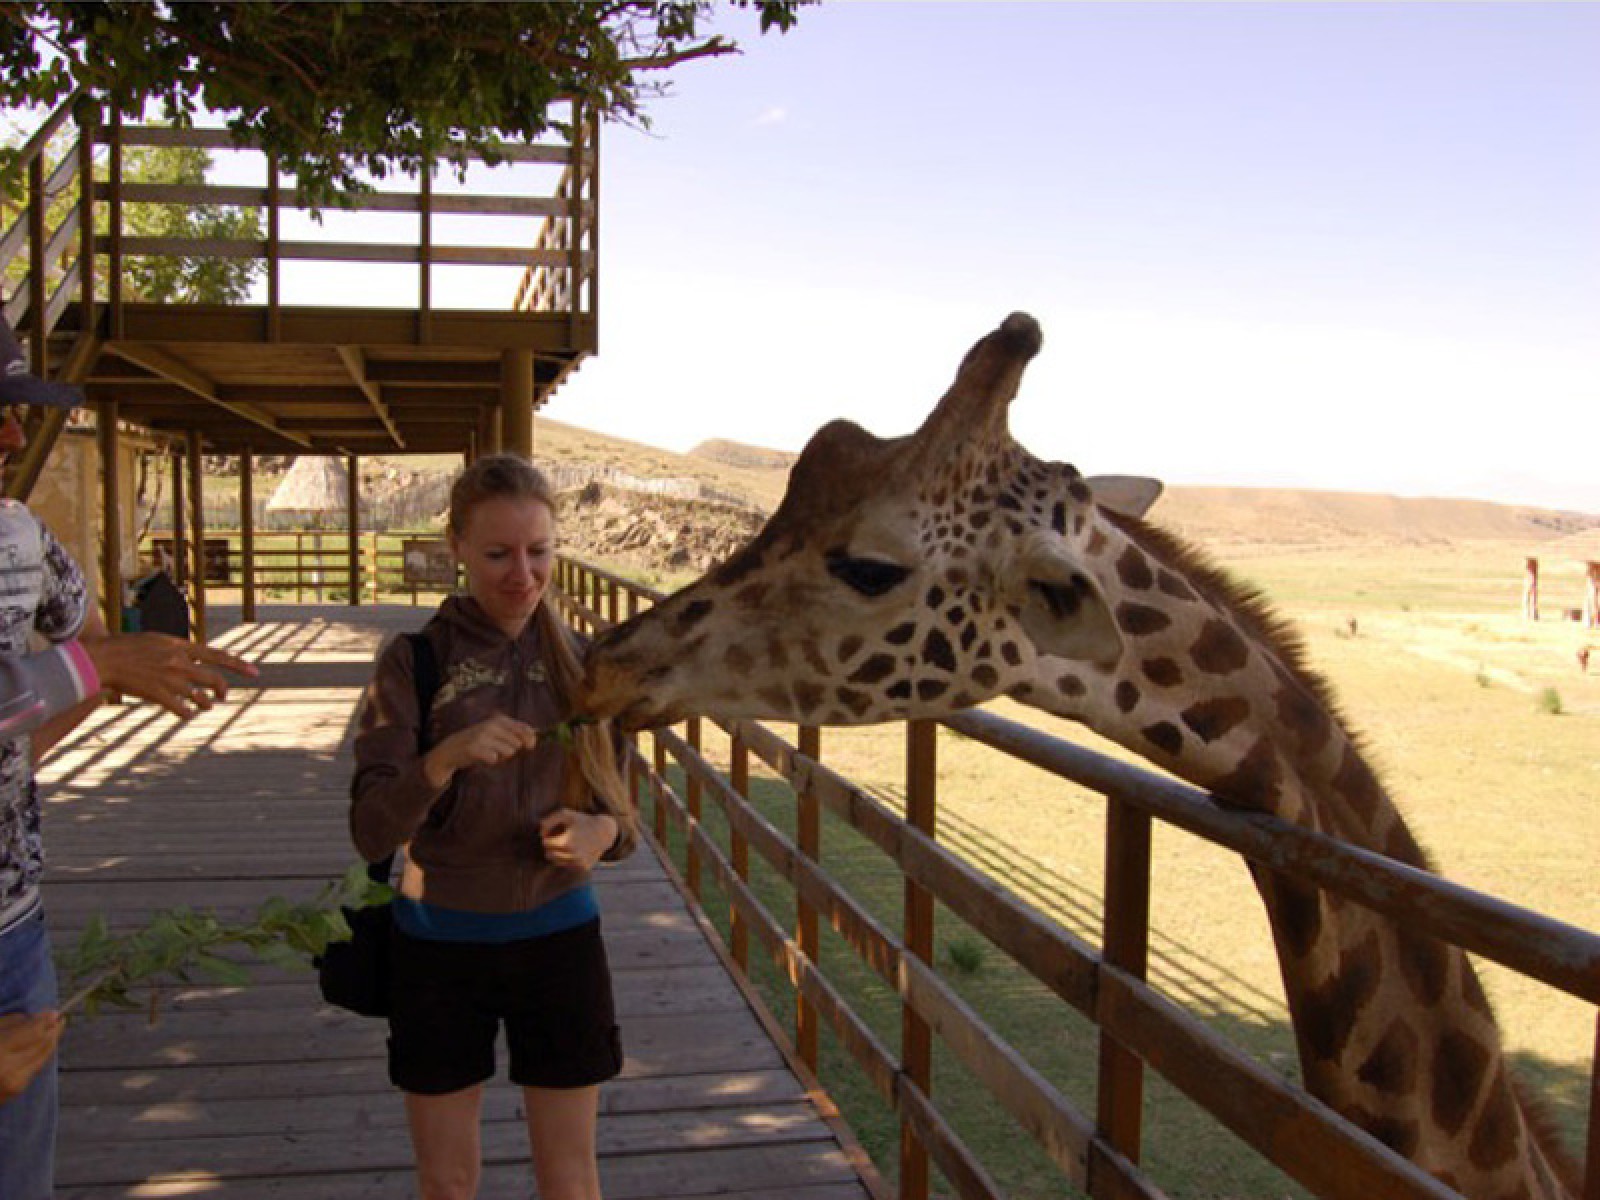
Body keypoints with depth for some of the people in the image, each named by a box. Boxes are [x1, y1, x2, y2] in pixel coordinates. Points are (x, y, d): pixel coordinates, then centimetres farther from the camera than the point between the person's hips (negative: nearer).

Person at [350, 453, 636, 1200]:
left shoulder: (584, 663, -3)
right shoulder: (413, 662, -10)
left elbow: (622, 814, 3)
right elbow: (371, 833, -16)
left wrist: (601, 831, -21)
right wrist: (445, 758, -34)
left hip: (558, 937, 1)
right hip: (440, 944, -1)